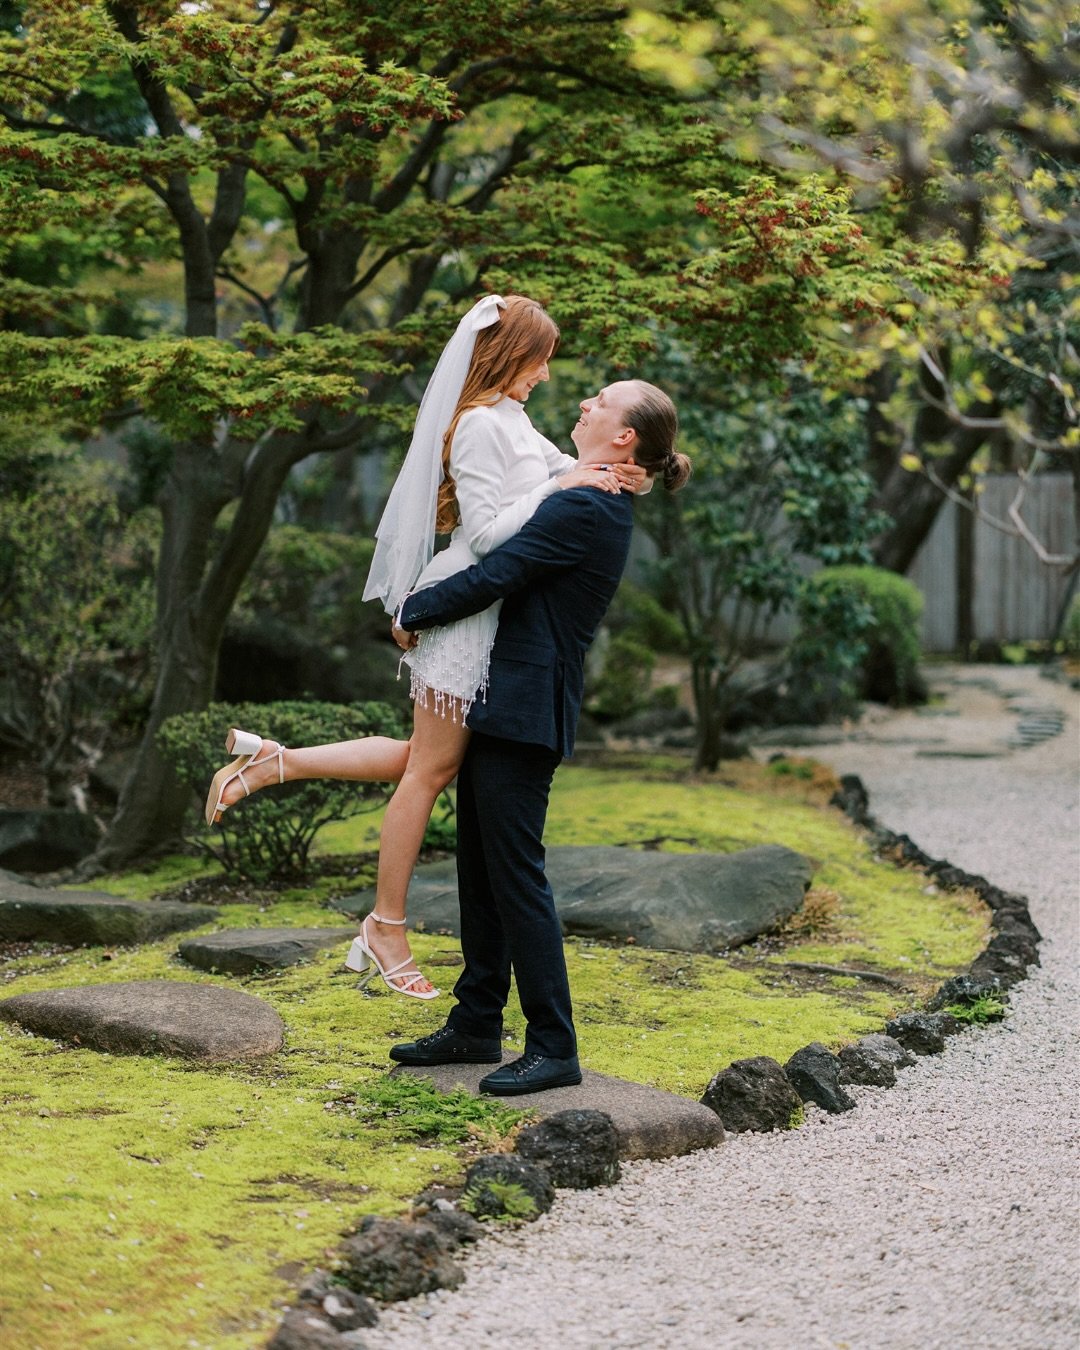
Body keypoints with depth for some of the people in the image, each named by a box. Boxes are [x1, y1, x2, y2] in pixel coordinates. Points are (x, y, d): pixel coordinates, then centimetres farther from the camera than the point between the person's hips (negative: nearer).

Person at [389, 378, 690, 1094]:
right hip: (500, 706, 10)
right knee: (480, 869, 15)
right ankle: (476, 1027, 24)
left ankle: (554, 1048, -1)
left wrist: (412, 614, -3)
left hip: (524, 711, -10)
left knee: (516, 874, -7)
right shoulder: (596, 504, 15)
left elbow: (493, 578, -18)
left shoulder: (583, 509, -17)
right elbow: (510, 572, 22)